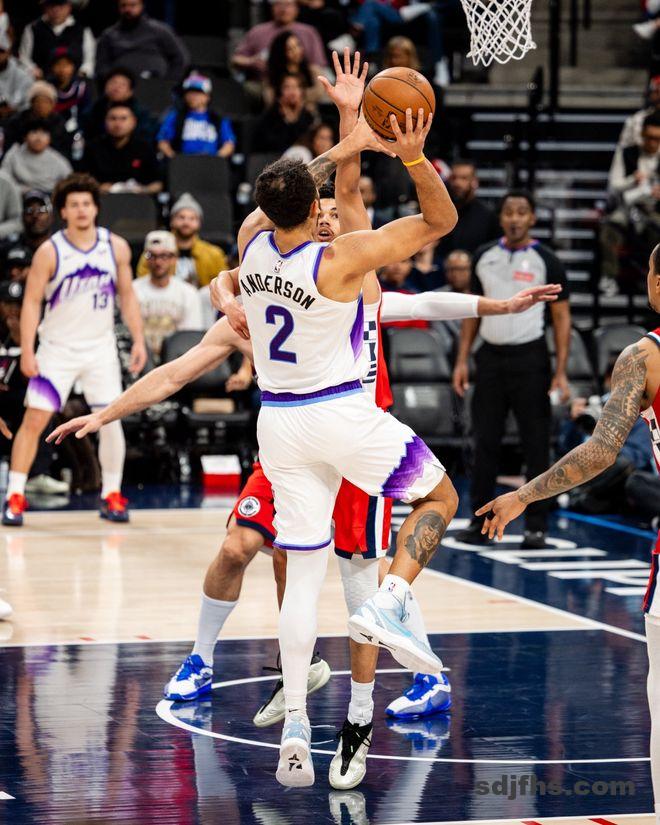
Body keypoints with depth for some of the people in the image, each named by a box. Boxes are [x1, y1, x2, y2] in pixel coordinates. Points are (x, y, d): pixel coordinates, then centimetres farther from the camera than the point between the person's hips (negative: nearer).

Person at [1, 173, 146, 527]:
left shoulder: (116, 247, -1)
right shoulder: (49, 252, -10)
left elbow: (127, 295, 8)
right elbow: (32, 302, -8)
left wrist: (138, 339, 1)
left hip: (100, 348, 2)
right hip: (57, 348, -2)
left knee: (111, 421, -3)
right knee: (34, 420, -6)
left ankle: (111, 496, 11)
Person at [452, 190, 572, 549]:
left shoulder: (546, 261, -4)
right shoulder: (484, 257, 8)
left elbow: (562, 317, -3)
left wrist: (561, 372, -11)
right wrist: (462, 360, 6)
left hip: (530, 358, -4)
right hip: (490, 356, 4)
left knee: (535, 445, -1)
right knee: (485, 442, 6)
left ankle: (536, 525, 5)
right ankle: (480, 522, 12)